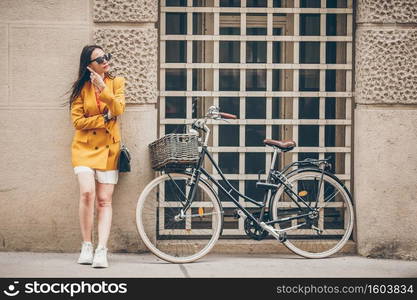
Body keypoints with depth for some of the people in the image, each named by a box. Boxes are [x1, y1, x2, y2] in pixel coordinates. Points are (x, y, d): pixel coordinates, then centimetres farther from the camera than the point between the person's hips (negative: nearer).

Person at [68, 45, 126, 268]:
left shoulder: (116, 82, 5)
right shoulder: (81, 87, 2)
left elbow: (118, 110, -11)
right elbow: (77, 121, -3)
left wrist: (103, 88, -21)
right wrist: (105, 118, -10)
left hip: (108, 148, 1)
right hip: (85, 147, -1)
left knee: (104, 201, -4)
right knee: (87, 193, -18)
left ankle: (101, 250, -7)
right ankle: (86, 246, -6)